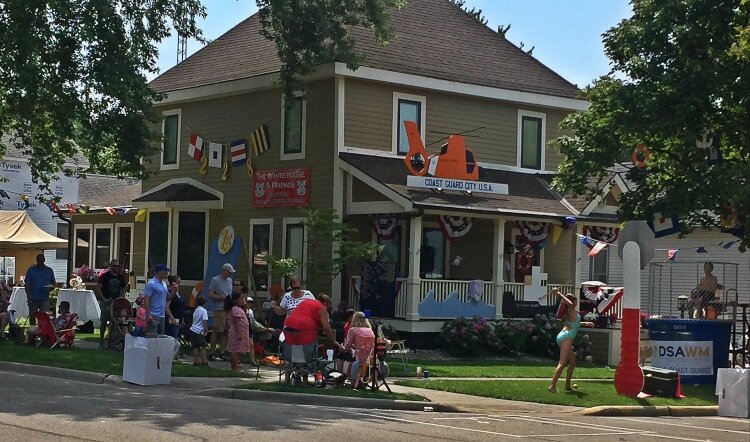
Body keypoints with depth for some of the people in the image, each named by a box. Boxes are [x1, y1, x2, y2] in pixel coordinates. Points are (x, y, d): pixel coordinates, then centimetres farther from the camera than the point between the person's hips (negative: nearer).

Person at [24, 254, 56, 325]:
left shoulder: (49, 270, 10)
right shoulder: (31, 270, 5)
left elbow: (53, 282, 16)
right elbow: (27, 283, 2)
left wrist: (51, 287, -8)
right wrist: (28, 295, -11)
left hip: (45, 299, 0)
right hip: (33, 299, 0)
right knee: (32, 317, 7)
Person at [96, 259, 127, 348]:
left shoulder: (121, 277, 9)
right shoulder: (105, 276, -4)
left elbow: (123, 289, 19)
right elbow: (98, 287, -4)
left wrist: (120, 298, 3)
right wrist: (103, 298, -11)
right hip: (105, 302, -3)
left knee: (115, 321, -1)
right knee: (103, 321, 2)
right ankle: (101, 340, 10)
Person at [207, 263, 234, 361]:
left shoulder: (230, 280, 18)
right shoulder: (215, 280, -3)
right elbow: (210, 295, -9)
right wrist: (223, 298, -16)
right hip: (219, 310, -7)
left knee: (226, 332, 6)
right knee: (216, 331, -6)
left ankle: (221, 352, 14)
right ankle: (211, 353, -1)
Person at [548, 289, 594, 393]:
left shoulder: (570, 312, 21)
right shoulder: (571, 310, -7)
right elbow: (570, 304, -32)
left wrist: (585, 323, 47)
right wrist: (559, 294, -26)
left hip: (563, 337, 10)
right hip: (566, 336, -10)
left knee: (572, 361, 19)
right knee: (562, 363, -16)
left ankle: (568, 386, 23)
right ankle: (553, 385, -26)